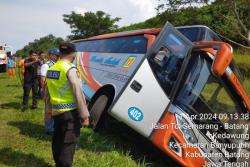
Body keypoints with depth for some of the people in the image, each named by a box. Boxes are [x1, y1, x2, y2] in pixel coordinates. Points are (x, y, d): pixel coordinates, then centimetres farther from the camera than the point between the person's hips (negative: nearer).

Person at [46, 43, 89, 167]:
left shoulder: (51, 70, 8)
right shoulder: (70, 69, -15)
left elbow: (48, 93, 13)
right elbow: (78, 94, -18)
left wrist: (50, 109, 23)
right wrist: (84, 115, -13)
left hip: (56, 111, 8)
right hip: (70, 111, -8)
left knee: (58, 140, 20)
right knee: (69, 143, 0)